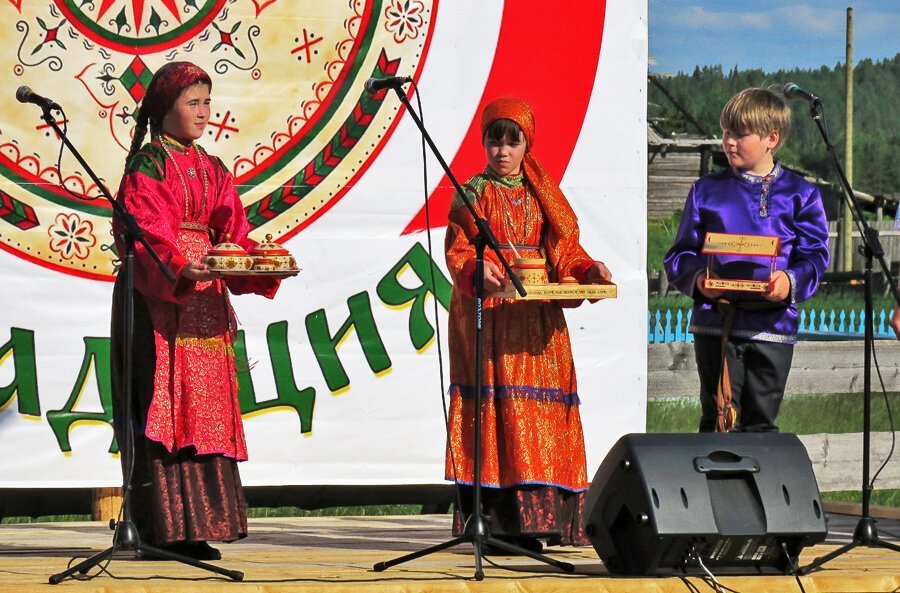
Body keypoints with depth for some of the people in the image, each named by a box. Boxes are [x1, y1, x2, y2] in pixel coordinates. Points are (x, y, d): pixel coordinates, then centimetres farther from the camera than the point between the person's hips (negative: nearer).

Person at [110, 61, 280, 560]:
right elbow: (145, 231, -16)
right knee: (161, 403, -9)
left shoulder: (212, 171, 17)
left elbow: (231, 233, 12)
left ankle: (196, 526, 5)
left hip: (204, 297, 7)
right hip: (157, 299, -7)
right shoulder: (146, 165, -4)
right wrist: (178, 266, -33)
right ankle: (160, 526, -9)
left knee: (206, 406, 3)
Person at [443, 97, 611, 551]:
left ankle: (540, 515, 0)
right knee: (497, 405, -10)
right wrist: (479, 270, -25)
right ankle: (497, 520, -11)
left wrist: (590, 269, -9)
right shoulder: (474, 193, 5)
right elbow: (458, 250, -4)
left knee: (543, 406, -1)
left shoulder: (542, 195, 15)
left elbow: (563, 249, 10)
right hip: (488, 314, -4)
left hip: (537, 316, 4)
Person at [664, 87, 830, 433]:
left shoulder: (800, 194, 7)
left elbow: (814, 256, 0)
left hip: (772, 324, -1)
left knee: (761, 423, 5)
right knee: (719, 419, -2)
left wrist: (791, 281, -21)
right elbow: (680, 255, 10)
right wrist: (696, 278, -13)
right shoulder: (707, 190, 11)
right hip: (715, 323, 1)